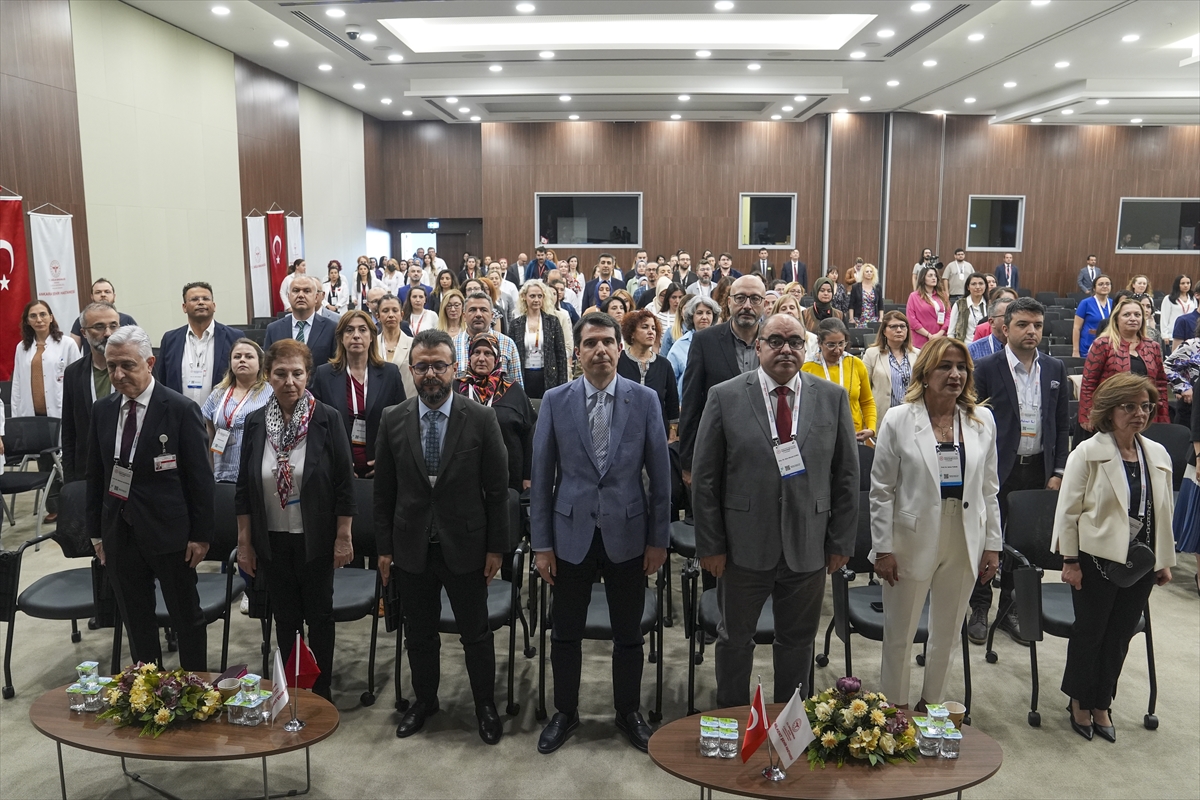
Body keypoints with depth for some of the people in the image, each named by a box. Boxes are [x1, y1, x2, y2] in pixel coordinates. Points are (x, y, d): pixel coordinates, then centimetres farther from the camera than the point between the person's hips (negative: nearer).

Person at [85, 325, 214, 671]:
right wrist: (96, 531, 10)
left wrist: (201, 534, -10)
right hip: (119, 533, 5)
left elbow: (200, 477, -9)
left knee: (186, 618, 9)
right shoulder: (102, 410, 5)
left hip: (169, 532, -5)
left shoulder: (181, 409, -11)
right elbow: (95, 475, 11)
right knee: (135, 621, 15)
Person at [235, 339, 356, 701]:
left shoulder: (326, 419, -10)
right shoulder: (255, 422, 0)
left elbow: (344, 483, -8)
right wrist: (244, 542, 3)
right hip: (272, 539, 3)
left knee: (319, 616, 9)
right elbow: (244, 488, 4)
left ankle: (320, 694, 24)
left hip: (315, 539, -3)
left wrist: (343, 537, -9)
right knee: (285, 617, 13)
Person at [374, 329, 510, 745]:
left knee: (476, 633, 11)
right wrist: (384, 547, 2)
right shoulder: (393, 420, -2)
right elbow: (384, 491, 3)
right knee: (419, 633, 17)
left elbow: (497, 489, -6)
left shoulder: (481, 419, -9)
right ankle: (424, 700, 39)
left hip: (465, 546, -2)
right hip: (411, 549, 2)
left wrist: (496, 546, -6)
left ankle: (486, 705, 31)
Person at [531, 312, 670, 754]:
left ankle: (628, 712, 34)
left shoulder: (645, 400, -3)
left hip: (627, 535, 0)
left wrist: (658, 539, -1)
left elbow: (660, 473, 0)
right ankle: (565, 712, 34)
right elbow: (541, 476, -1)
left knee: (628, 634, 13)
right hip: (571, 534, 0)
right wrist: (541, 544, -3)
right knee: (565, 633, 13)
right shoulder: (555, 400, -2)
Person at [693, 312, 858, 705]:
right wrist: (710, 544, -7)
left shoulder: (832, 398, 1)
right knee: (734, 639, 15)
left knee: (798, 642, 17)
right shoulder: (725, 397, -5)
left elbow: (846, 475, 4)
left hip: (808, 546, 2)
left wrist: (841, 541, 1)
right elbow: (704, 478, -4)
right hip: (745, 545, -1)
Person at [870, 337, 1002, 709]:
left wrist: (993, 544, 6)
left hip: (964, 544, 4)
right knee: (900, 635, 9)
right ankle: (894, 710, 28)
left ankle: (931, 705, 36)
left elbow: (989, 489, 8)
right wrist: (883, 548, -9)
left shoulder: (982, 420, 3)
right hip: (913, 542, -3)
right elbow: (882, 490, -7)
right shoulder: (899, 420, -8)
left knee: (947, 633, 17)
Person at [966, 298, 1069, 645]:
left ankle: (1012, 609, 27)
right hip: (996, 470, -3)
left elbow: (1063, 424, 9)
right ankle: (979, 609, 22)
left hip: (1038, 470, 3)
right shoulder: (985, 369, -6)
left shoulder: (1055, 369, 6)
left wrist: (1058, 471, 3)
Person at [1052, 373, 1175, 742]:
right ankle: (1080, 702, 28)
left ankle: (1101, 704, 29)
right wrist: (1070, 560, -10)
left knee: (1120, 635, 13)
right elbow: (1068, 510, -9)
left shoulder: (1158, 455, 5)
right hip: (1098, 559, -4)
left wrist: (1165, 560, 12)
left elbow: (1163, 512, 11)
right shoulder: (1088, 453, -11)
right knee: (1089, 632, 9)